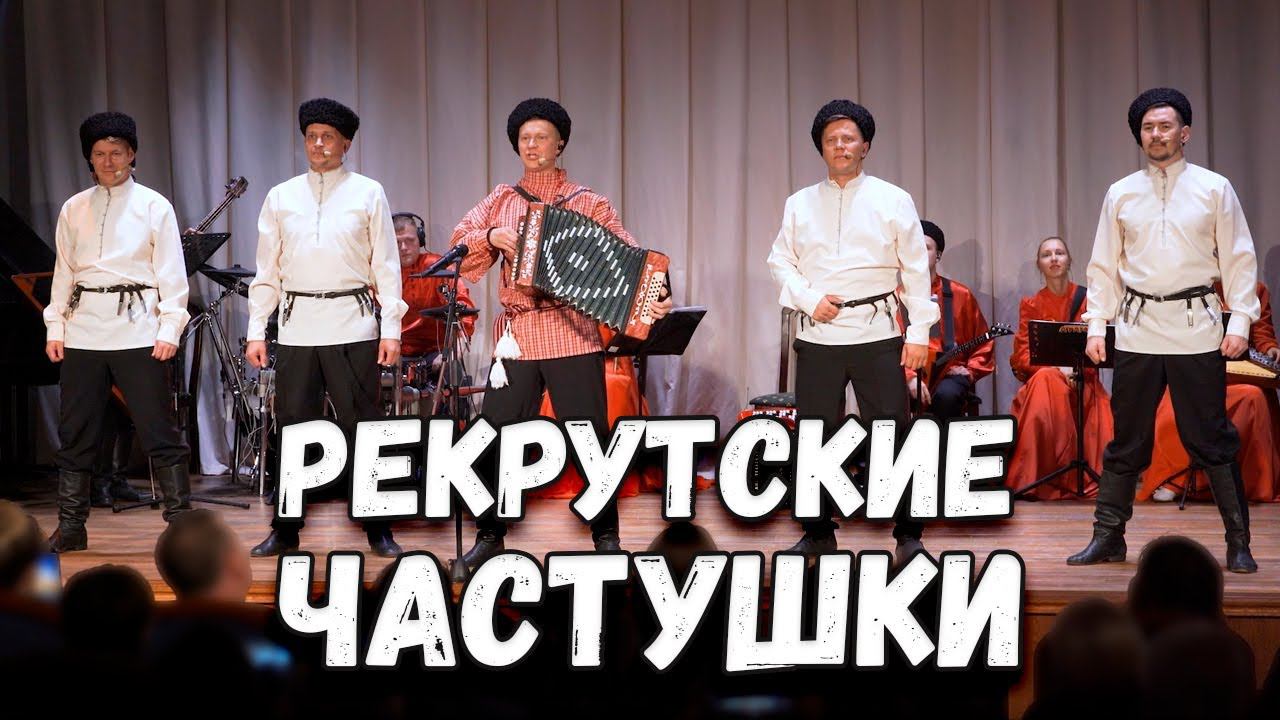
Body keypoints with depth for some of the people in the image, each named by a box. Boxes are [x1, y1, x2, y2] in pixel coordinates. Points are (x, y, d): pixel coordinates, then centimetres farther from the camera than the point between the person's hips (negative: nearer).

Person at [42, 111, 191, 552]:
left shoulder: (154, 206, 3)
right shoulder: (74, 209, 12)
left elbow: (172, 275, 0)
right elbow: (63, 272, 14)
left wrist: (170, 329, -8)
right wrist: (54, 327, 7)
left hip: (136, 329, -3)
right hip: (83, 329, 4)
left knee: (158, 429, -4)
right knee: (75, 433, 6)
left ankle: (181, 520, 1)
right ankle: (70, 526, 14)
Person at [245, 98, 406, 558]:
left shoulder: (367, 194, 5)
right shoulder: (281, 197, 11)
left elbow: (386, 266, 3)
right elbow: (267, 270, 12)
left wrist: (391, 329, -4)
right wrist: (256, 330, 6)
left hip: (352, 327, -2)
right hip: (296, 327, 2)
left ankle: (378, 531, 7)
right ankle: (285, 531, 14)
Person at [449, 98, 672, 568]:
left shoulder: (586, 203, 4)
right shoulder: (501, 201, 13)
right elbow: (459, 243, 6)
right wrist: (491, 237, -14)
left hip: (572, 336, -2)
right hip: (517, 338, 2)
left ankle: (605, 534, 15)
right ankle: (489, 535, 17)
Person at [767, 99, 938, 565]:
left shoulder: (893, 201, 4)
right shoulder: (800, 204, 11)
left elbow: (916, 270, 3)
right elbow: (780, 262, 13)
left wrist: (919, 333, -3)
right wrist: (810, 299, -5)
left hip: (877, 333, -2)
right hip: (818, 334, 2)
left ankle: (908, 534, 6)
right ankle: (818, 533, 17)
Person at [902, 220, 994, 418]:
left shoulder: (960, 295, 11)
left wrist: (970, 371, -1)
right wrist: (909, 377, -17)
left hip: (950, 373, 1)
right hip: (907, 375, -1)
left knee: (947, 395, -34)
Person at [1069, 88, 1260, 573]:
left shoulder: (1214, 189, 3)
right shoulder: (1121, 195, 9)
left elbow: (1239, 260, 3)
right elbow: (1104, 267, 12)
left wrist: (1240, 320, -5)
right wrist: (1096, 326, 5)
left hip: (1196, 330, -2)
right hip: (1137, 329, 2)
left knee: (1212, 440, -1)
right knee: (1126, 440, 6)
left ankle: (1238, 542, 7)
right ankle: (1108, 536, 14)